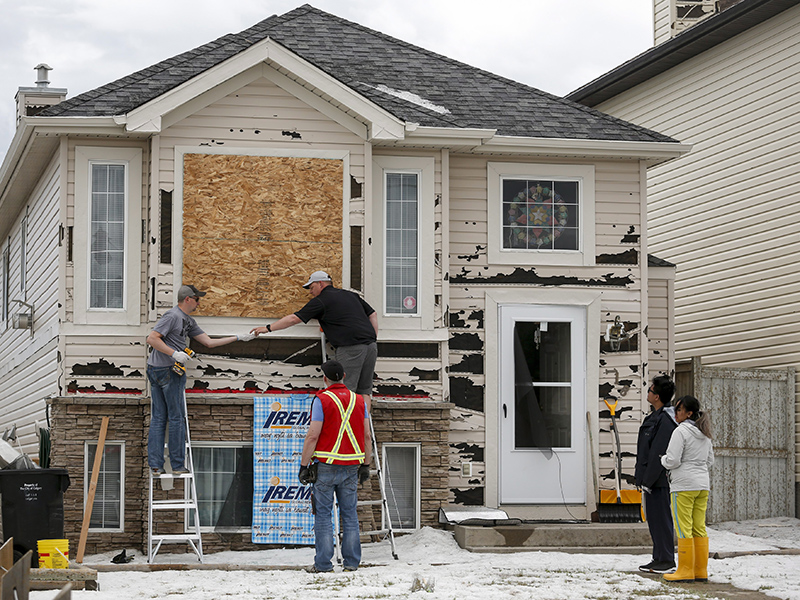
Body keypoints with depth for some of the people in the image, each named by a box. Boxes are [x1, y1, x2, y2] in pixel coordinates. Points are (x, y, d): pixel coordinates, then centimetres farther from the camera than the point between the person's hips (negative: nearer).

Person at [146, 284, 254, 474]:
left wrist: (238, 338, 17)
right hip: (169, 371, -10)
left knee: (158, 418, 7)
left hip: (155, 371, 10)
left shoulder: (188, 322, 18)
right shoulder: (172, 316, -12)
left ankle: (156, 465, 8)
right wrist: (174, 353, -25)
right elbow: (152, 338, -19)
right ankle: (177, 465, 7)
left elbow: (209, 342, 19)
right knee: (176, 418, 0)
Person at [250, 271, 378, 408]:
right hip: (370, 344, 7)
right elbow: (373, 314, 22)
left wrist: (268, 328, 9)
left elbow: (293, 319, 2)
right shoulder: (351, 295, 22)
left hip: (351, 347, -7)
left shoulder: (320, 301, 3)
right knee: (364, 390, 9)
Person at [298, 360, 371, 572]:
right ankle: (351, 561, 8)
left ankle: (323, 563, -1)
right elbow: (367, 436, 9)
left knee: (323, 515, 0)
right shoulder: (359, 400, 7)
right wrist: (366, 465, 17)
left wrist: (303, 466, -6)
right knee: (349, 513, 9)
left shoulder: (322, 400, -8)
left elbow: (313, 436, -11)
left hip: (326, 466, -4)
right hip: (351, 466, 4)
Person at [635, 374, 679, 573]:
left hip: (659, 481, -10)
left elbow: (658, 454, -20)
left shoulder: (665, 420, -17)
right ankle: (659, 559, 20)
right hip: (651, 479, 10)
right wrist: (642, 478, 20)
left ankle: (666, 561, 0)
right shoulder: (654, 416, 16)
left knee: (661, 519, -5)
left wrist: (648, 480, -19)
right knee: (654, 519, 14)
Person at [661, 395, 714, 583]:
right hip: (702, 485, 8)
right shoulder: (704, 434, 13)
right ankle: (701, 571, 11)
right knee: (699, 529, 9)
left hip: (683, 486, -8)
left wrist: (663, 459, 4)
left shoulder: (681, 431, -12)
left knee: (684, 529, -4)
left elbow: (673, 460, -16)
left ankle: (686, 570, -2)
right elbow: (710, 460, 21)